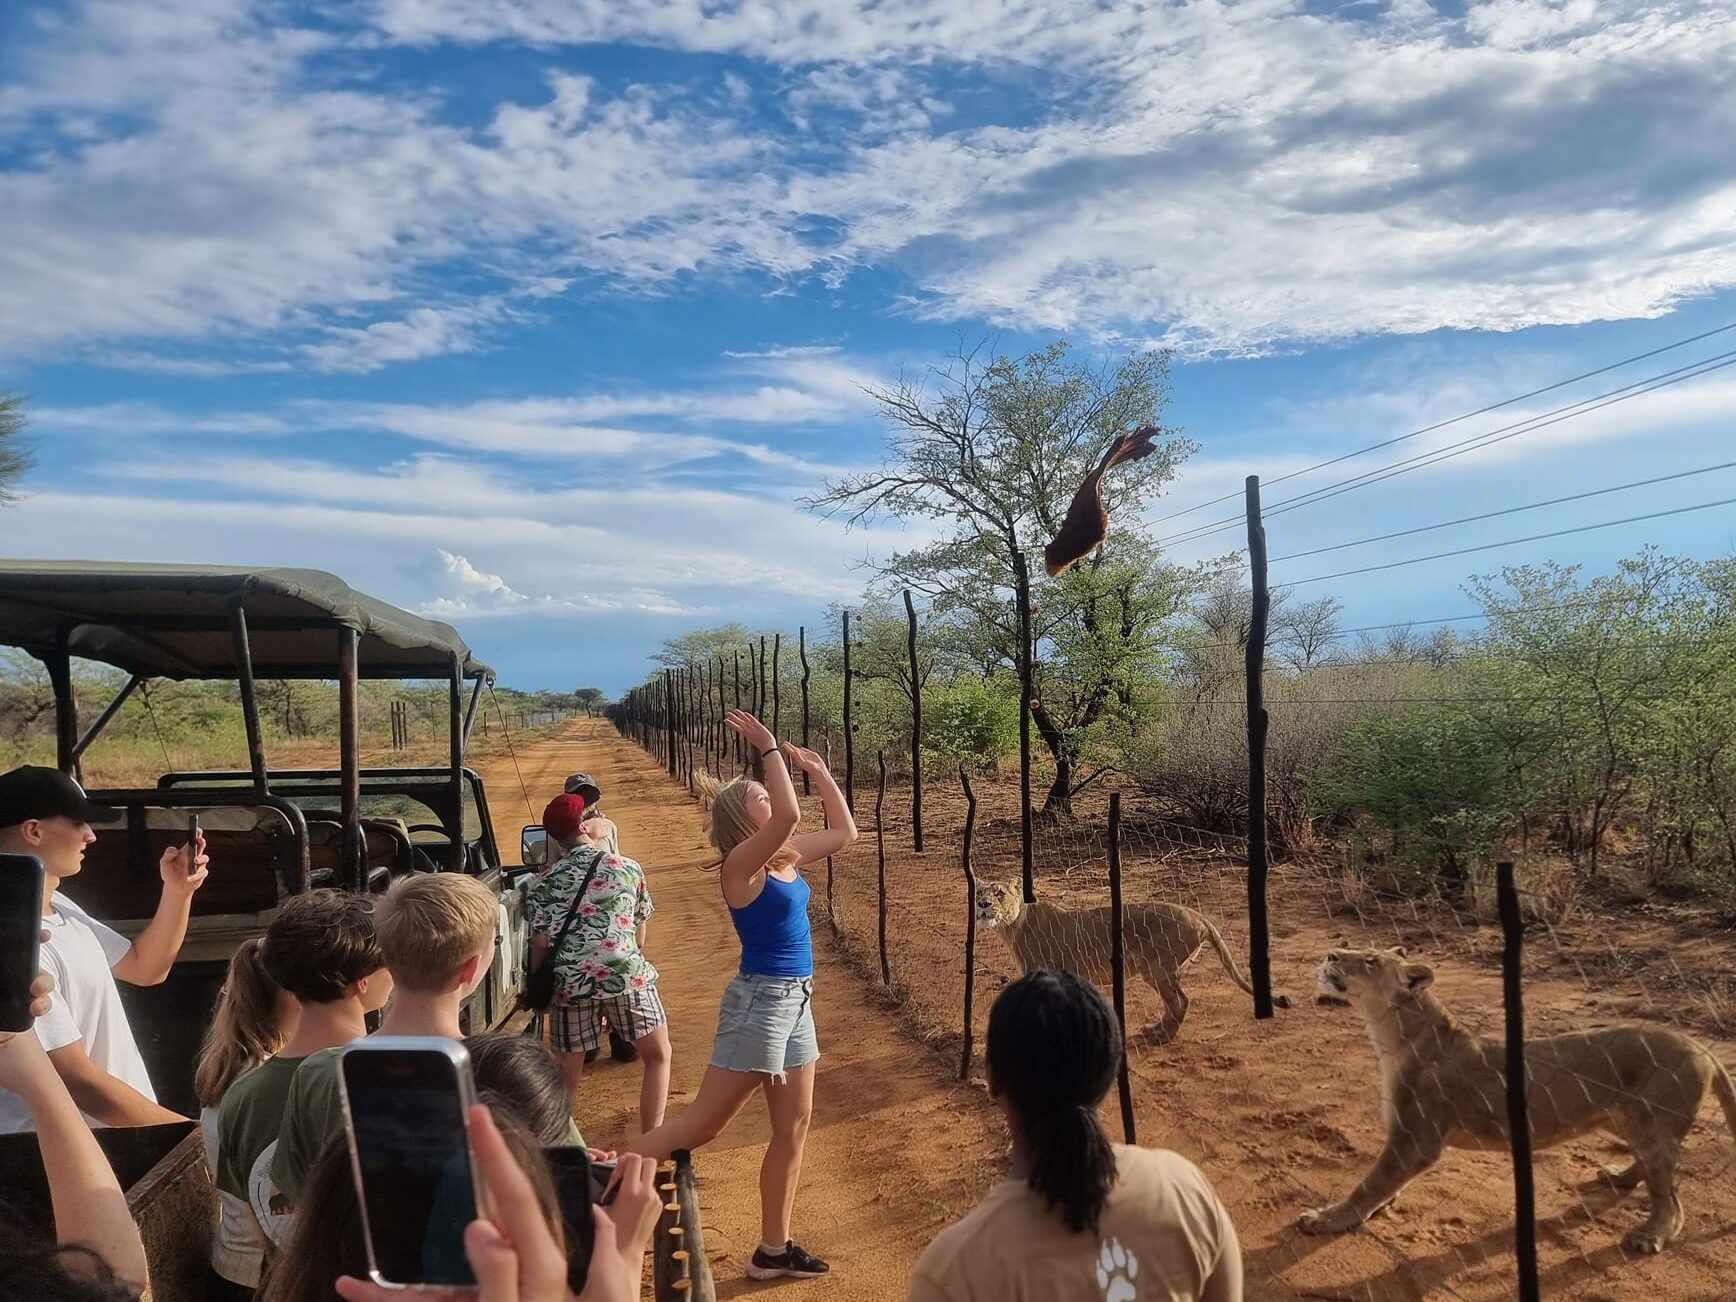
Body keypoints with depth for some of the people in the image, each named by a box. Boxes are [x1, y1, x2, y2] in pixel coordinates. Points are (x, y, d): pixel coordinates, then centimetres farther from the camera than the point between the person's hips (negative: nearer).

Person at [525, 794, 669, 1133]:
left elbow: (540, 946, 1)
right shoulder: (627, 869, 8)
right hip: (627, 975, -1)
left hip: (570, 983, 1)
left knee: (568, 1076, 15)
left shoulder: (542, 885, 8)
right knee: (659, 1056, 17)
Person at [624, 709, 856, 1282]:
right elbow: (789, 815, -36)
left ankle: (773, 1249, 25)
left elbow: (844, 832, 19)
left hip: (795, 1000, 8)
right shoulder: (743, 862, -17)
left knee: (793, 1127, 13)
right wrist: (769, 749, -27)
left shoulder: (785, 858, 7)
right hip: (760, 1000, -8)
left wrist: (821, 774, 12)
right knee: (702, 1124, -1)